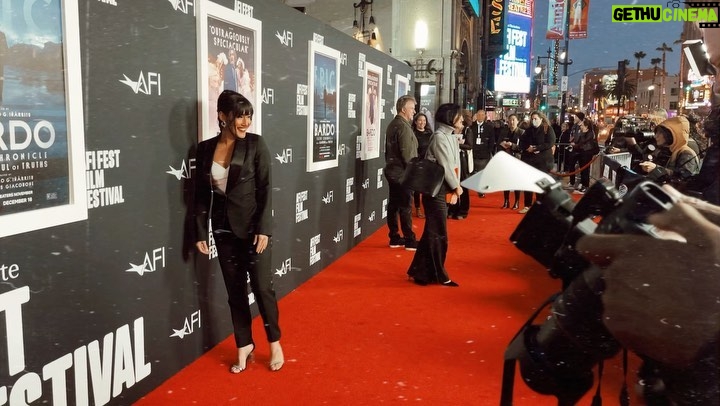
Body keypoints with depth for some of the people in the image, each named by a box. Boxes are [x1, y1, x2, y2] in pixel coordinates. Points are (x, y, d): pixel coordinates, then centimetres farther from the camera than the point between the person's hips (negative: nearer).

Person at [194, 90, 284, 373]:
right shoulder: (205, 149, 1)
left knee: (262, 287, 2)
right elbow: (201, 194, 4)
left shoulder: (255, 144, -6)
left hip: (252, 227, -3)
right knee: (235, 291, 10)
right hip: (224, 230, 3)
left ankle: (275, 342, 23)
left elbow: (265, 189, -8)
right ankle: (244, 345, 26)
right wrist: (201, 232, 1)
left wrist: (263, 228, -14)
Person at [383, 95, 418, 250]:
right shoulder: (403, 126, -16)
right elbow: (407, 154, -20)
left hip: (392, 171, 9)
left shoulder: (392, 124, 14)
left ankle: (394, 238, 16)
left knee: (394, 205, 10)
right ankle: (410, 241, 1)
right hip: (402, 173, -9)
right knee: (406, 207, -4)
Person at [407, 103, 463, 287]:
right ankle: (436, 275, 11)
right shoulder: (439, 137, -14)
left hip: (445, 191, 9)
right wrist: (457, 187, -5)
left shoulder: (452, 137, 14)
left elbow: (456, 164, 11)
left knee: (433, 232, 14)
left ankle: (420, 271, 23)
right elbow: (446, 166, -16)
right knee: (438, 234, -1)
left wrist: (454, 190, 3)